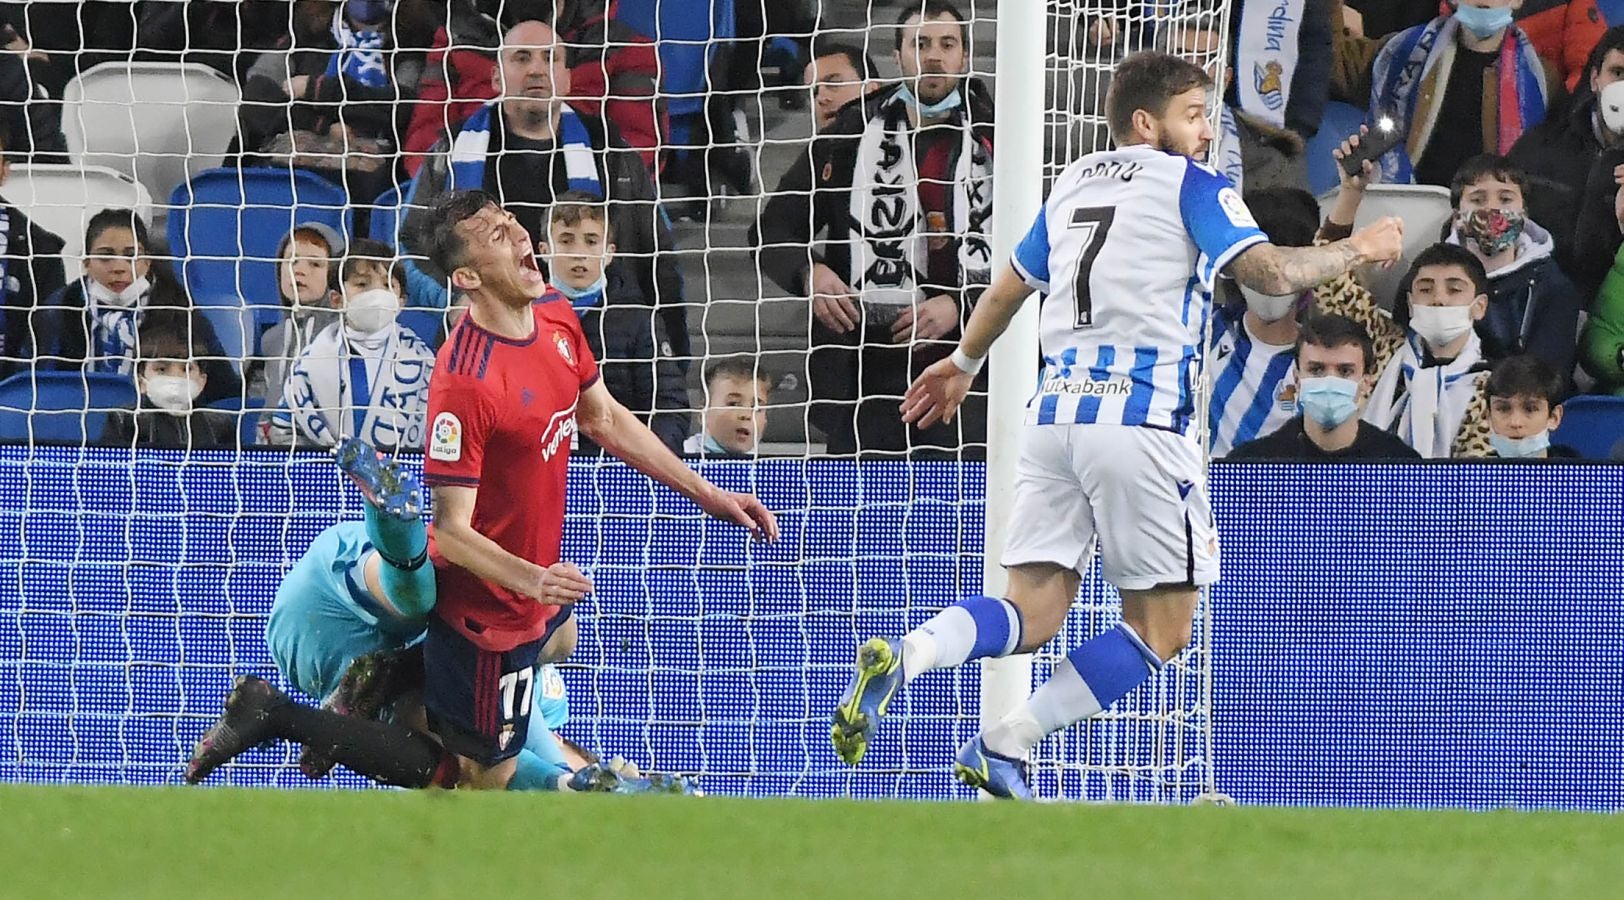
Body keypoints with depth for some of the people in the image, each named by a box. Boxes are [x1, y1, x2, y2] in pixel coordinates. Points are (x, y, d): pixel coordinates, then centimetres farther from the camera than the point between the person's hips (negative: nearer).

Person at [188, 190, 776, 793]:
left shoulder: (554, 315, -7)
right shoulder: (465, 382, -34)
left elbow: (603, 418, 10)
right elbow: (451, 530, -30)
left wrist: (706, 494, 10)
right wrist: (531, 580, -44)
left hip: (536, 578, 9)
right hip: (488, 605, -9)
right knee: (480, 778, 4)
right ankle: (277, 716, 4)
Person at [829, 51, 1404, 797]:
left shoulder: (1072, 184, 20)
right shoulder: (1189, 184, 1)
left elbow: (1008, 289, 32)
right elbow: (1269, 272, -11)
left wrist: (963, 363, 49)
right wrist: (1356, 251, 5)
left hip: (1053, 413, 6)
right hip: (1142, 421, -6)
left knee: (1033, 615, 6)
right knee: (1161, 630, 4)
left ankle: (903, 657, -24)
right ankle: (1003, 747, -5)